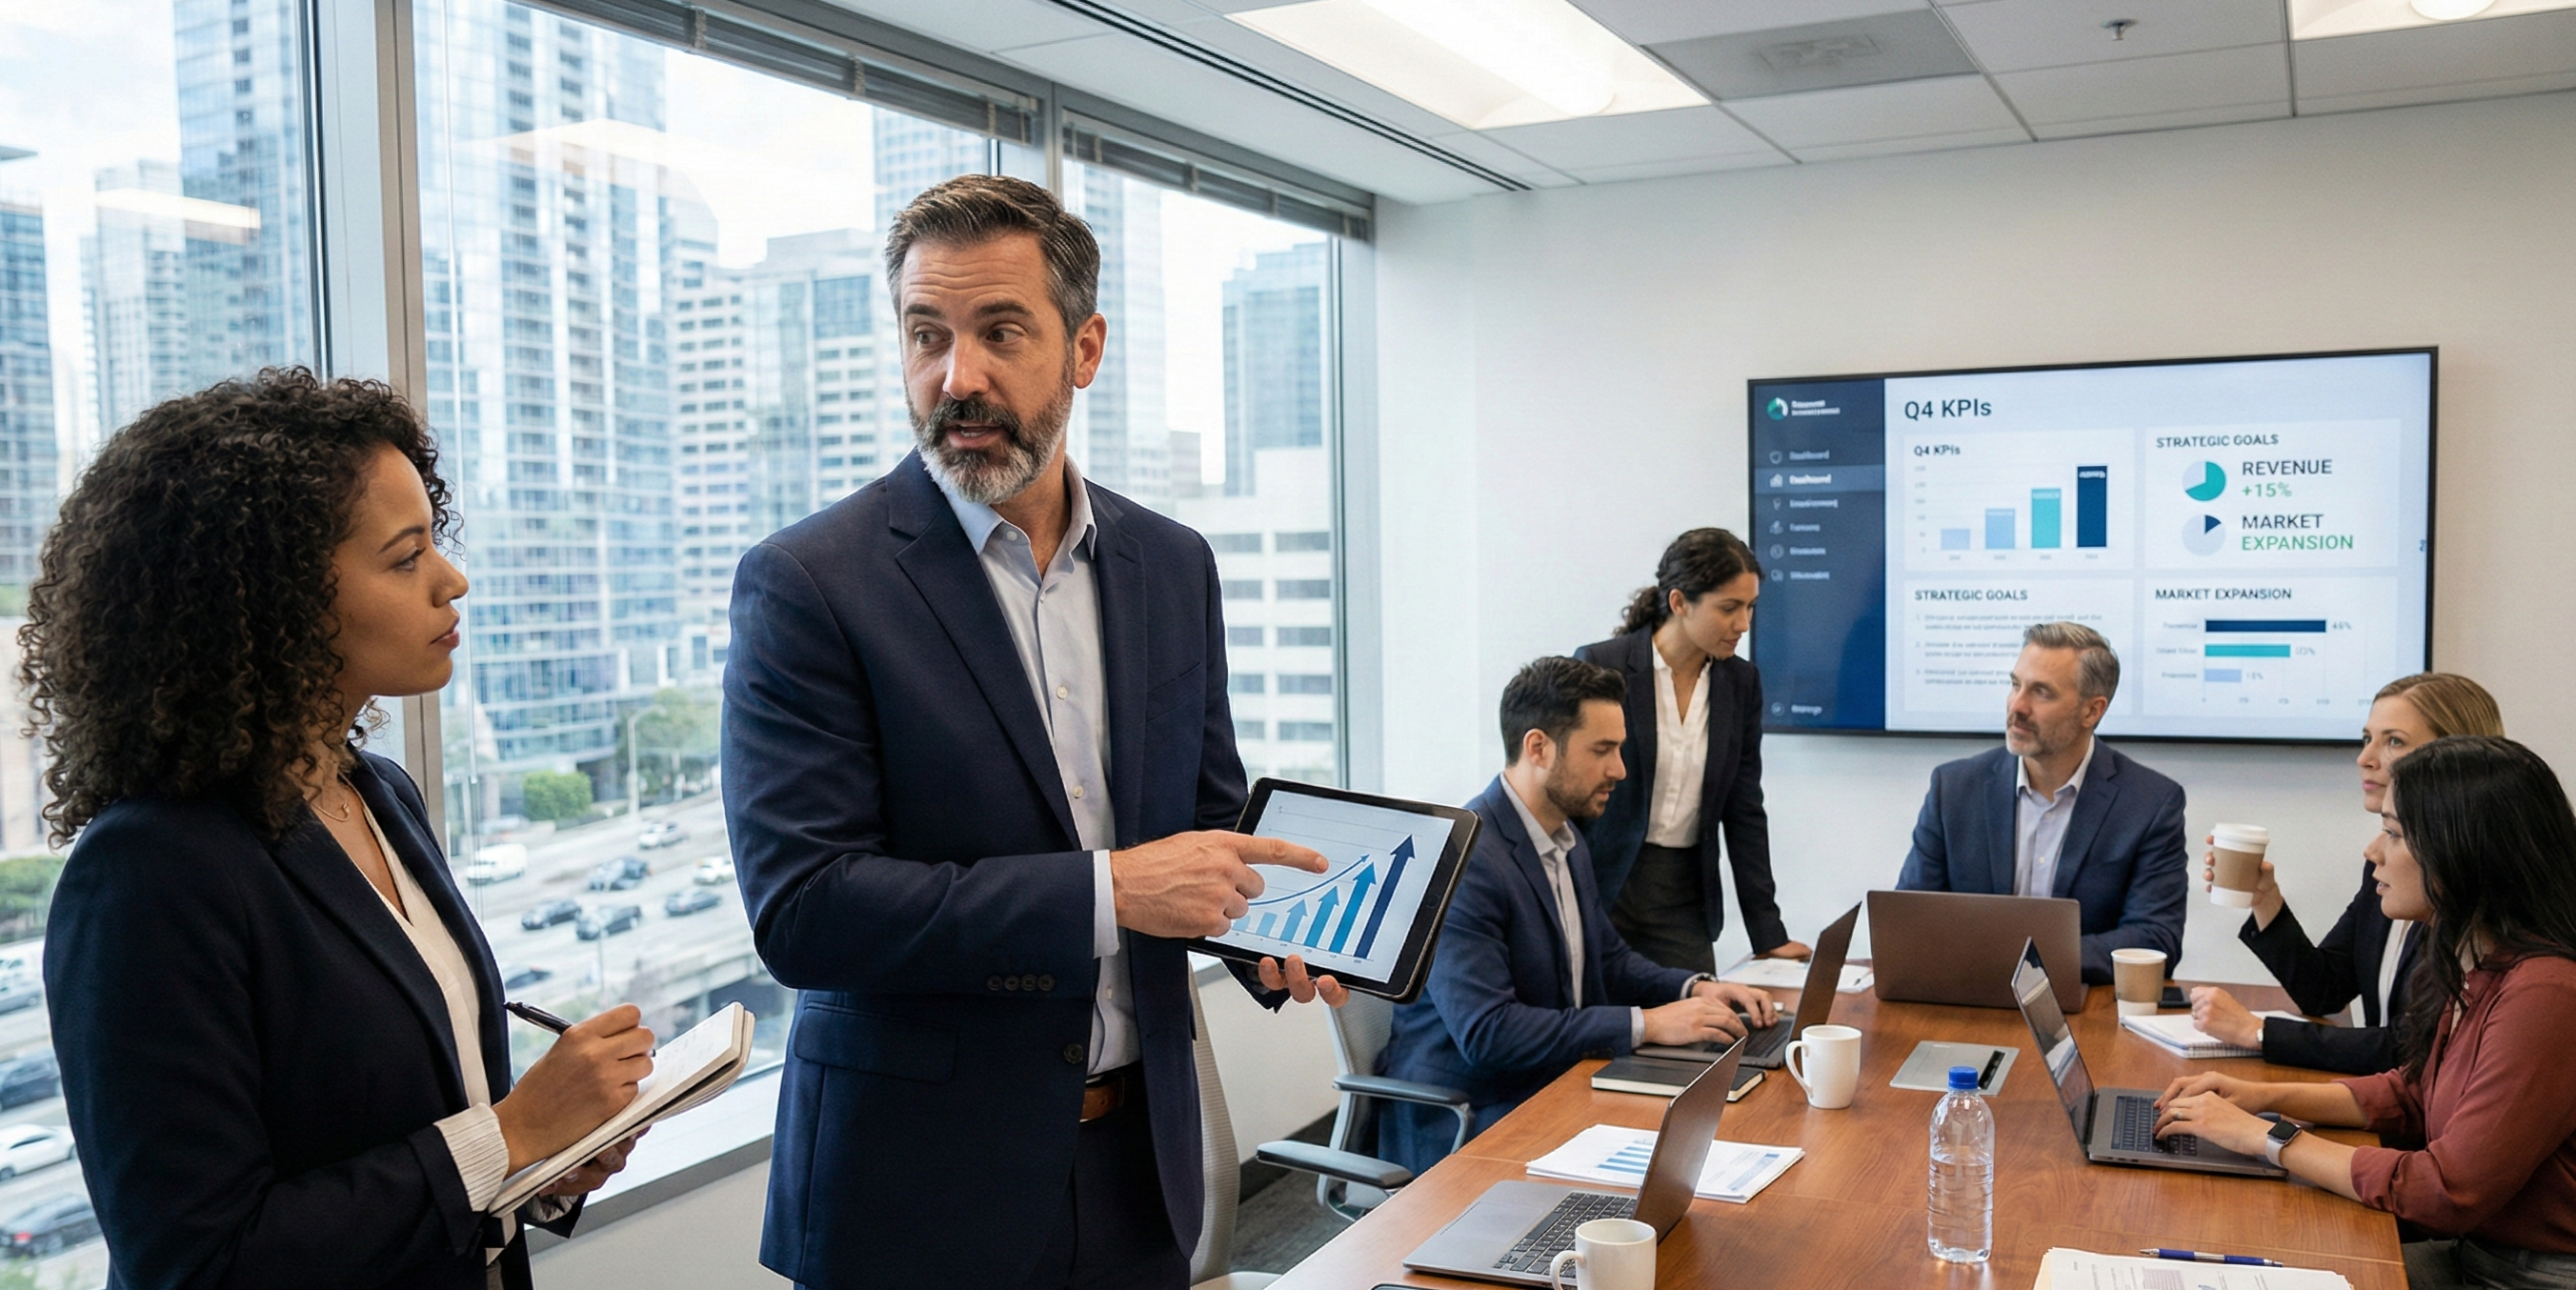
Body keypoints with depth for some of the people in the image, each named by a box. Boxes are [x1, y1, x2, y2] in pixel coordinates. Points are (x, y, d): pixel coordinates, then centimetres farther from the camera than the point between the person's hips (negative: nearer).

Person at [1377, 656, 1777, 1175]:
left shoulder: (1566, 840, 10)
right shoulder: (1462, 859, -21)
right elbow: (1484, 1033, -26)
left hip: (1554, 1090, 9)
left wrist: (1695, 989, 1)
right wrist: (1646, 1024, -24)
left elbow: (1608, 959, 21)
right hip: (1461, 1126, -9)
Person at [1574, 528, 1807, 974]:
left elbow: (1744, 811, 6)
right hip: (1599, 888, -4)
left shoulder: (1740, 681, 4)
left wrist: (1768, 932, 3)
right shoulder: (1599, 667, -11)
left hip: (1685, 898, 4)